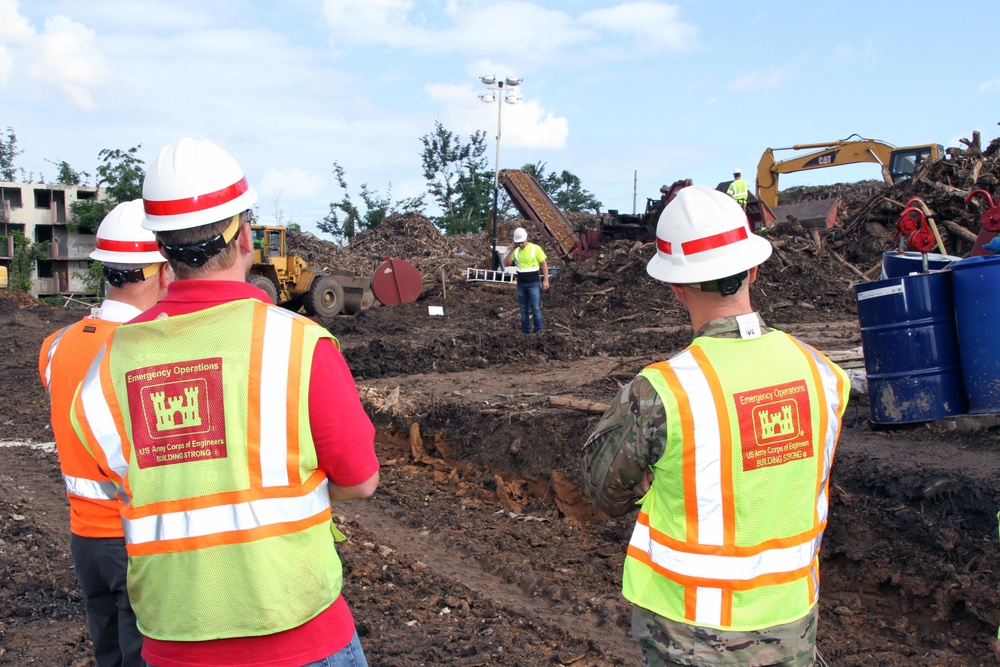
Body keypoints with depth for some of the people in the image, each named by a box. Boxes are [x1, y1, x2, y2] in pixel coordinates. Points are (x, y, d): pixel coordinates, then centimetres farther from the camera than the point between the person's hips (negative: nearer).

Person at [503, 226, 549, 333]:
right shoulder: (516, 251, 5)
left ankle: (538, 331, -2)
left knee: (535, 309, -7)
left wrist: (546, 280, -12)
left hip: (533, 283, -5)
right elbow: (506, 263, 0)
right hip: (521, 284, 5)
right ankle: (525, 331, 16)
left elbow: (544, 264, -6)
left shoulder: (535, 248, -8)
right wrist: (512, 249, -8)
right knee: (524, 310, 9)